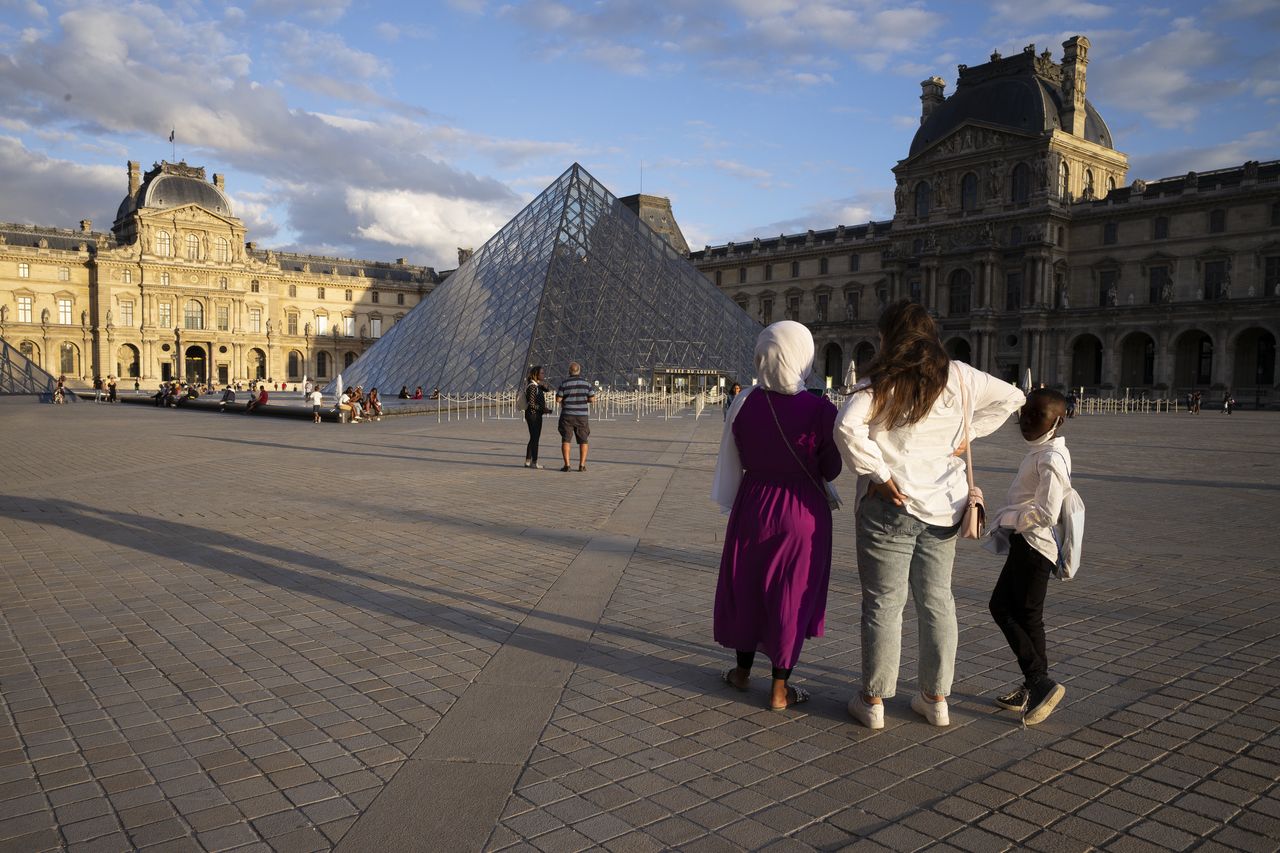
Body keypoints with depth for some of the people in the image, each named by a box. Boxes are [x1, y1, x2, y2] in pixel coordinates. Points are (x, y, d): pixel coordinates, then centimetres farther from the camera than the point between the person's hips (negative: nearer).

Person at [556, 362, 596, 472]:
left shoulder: (564, 384, -6)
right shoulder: (586, 383, -2)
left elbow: (558, 399, -5)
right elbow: (592, 399, -2)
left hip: (567, 415, -1)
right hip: (582, 415, 1)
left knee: (565, 440, 5)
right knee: (583, 441, 9)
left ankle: (567, 465, -1)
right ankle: (582, 465, 3)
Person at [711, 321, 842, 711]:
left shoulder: (744, 405, -9)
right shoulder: (821, 411, -16)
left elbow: (732, 463, -1)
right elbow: (831, 470, -7)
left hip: (753, 505, 2)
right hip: (803, 512, -2)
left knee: (746, 586, 19)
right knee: (791, 595, 10)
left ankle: (742, 670, 35)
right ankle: (779, 689, 19)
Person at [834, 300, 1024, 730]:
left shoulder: (881, 383, -10)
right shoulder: (958, 376, 4)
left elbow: (847, 428, -26)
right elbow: (1011, 397, 15)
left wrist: (878, 474, -16)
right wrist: (968, 433, 11)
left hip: (891, 506, -5)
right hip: (943, 505, 5)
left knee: (884, 603, 4)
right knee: (937, 600, 15)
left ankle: (873, 702, 13)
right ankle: (936, 699, 25)